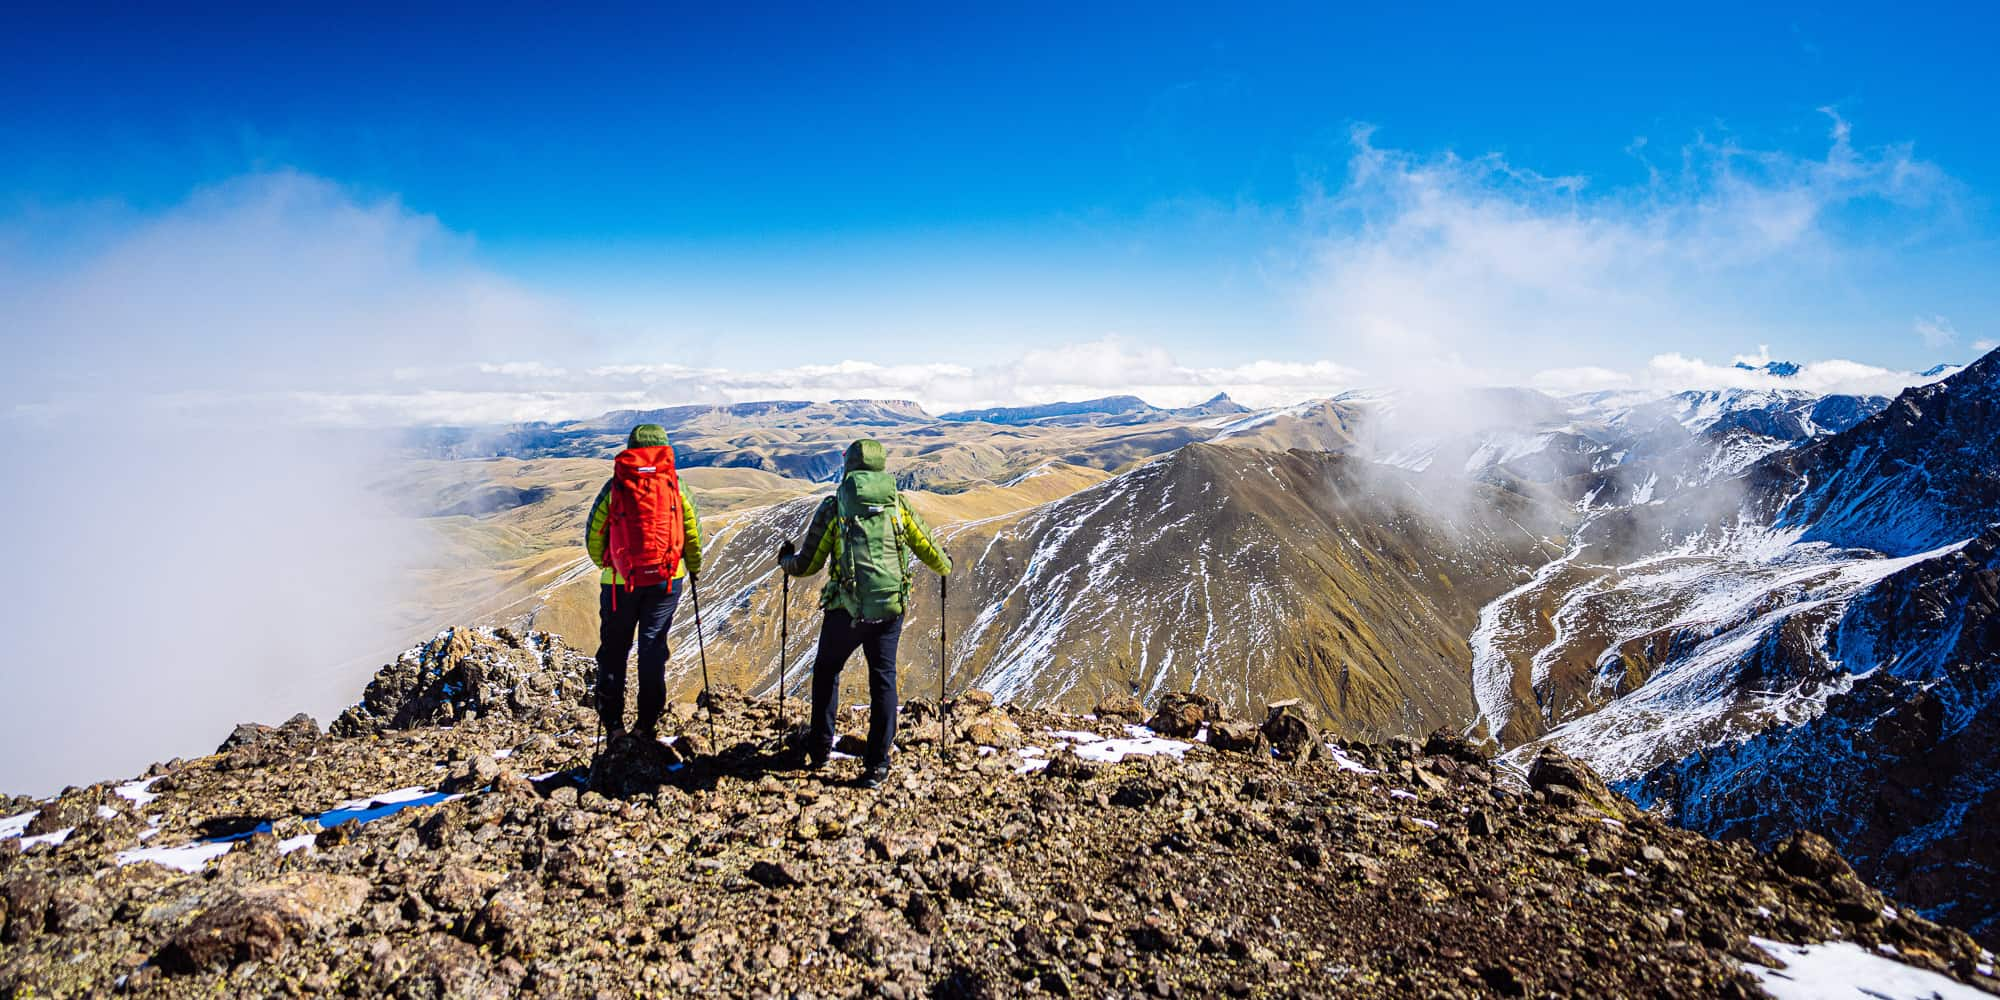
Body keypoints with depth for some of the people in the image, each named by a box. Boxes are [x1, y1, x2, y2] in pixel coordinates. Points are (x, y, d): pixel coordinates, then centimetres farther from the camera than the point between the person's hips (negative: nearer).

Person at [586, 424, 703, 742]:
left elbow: (593, 534, 2)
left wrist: (604, 564, 20)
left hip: (620, 581, 0)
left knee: (613, 649, 13)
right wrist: (694, 566, 18)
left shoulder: (615, 485, 0)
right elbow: (693, 529, 3)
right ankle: (648, 724, 10)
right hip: (666, 580, 1)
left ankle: (612, 724, 15)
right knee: (653, 647, 9)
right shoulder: (675, 483, 1)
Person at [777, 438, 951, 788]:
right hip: (890, 609, 2)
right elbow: (928, 551, 7)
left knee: (826, 671, 21)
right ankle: (878, 765, 11)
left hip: (847, 609, -1)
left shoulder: (833, 507, -1)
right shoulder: (898, 504, 4)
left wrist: (785, 560, 25)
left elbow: (807, 565, 3)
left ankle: (820, 749, 28)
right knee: (883, 679, 11)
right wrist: (945, 566, 30)